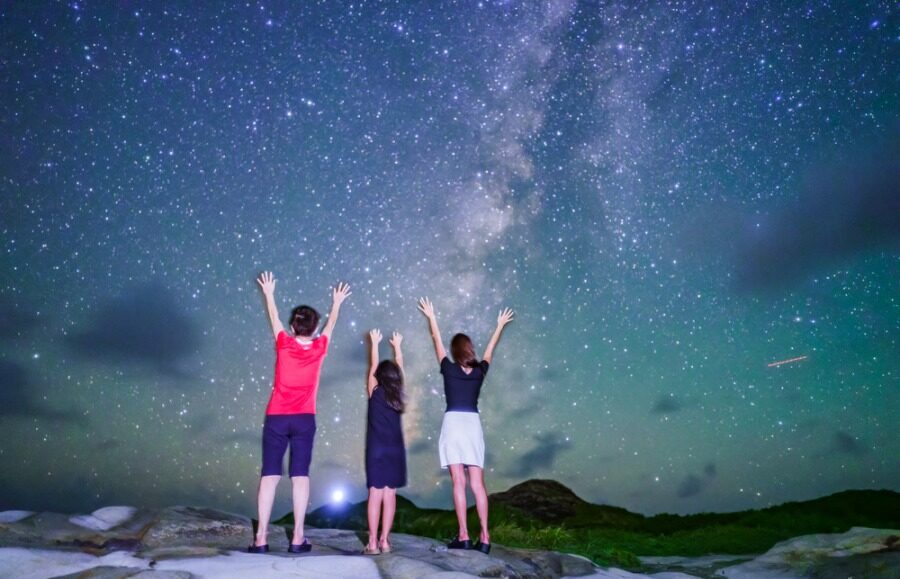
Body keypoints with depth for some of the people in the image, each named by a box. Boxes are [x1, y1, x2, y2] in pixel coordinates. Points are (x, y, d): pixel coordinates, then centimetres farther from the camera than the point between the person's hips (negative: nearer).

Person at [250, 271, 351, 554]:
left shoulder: (283, 344, -3)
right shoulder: (319, 348, -1)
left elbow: (274, 318, 15)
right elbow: (331, 324, 18)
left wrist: (269, 294, 32)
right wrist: (337, 302, 36)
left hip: (276, 418, 0)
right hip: (304, 420, 0)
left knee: (269, 475, 3)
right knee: (300, 476, 2)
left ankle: (261, 538, 3)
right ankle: (298, 538, 2)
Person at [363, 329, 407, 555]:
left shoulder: (375, 392, -2)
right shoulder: (398, 394, 3)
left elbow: (373, 367, 11)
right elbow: (399, 368, 18)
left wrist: (375, 343, 25)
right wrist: (397, 346, 32)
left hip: (377, 449, -2)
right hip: (395, 449, 2)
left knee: (376, 494, -2)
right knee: (390, 495, 4)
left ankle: (373, 542, -2)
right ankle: (384, 541, 6)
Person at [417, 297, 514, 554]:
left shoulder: (449, 369, 0)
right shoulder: (479, 371, 6)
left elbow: (437, 342, 12)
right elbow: (490, 350, 22)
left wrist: (431, 317, 25)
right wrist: (500, 325, 35)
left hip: (453, 423, -2)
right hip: (473, 424, 3)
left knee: (458, 482, -3)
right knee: (478, 483, 3)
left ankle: (463, 536, -5)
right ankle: (484, 537, -1)